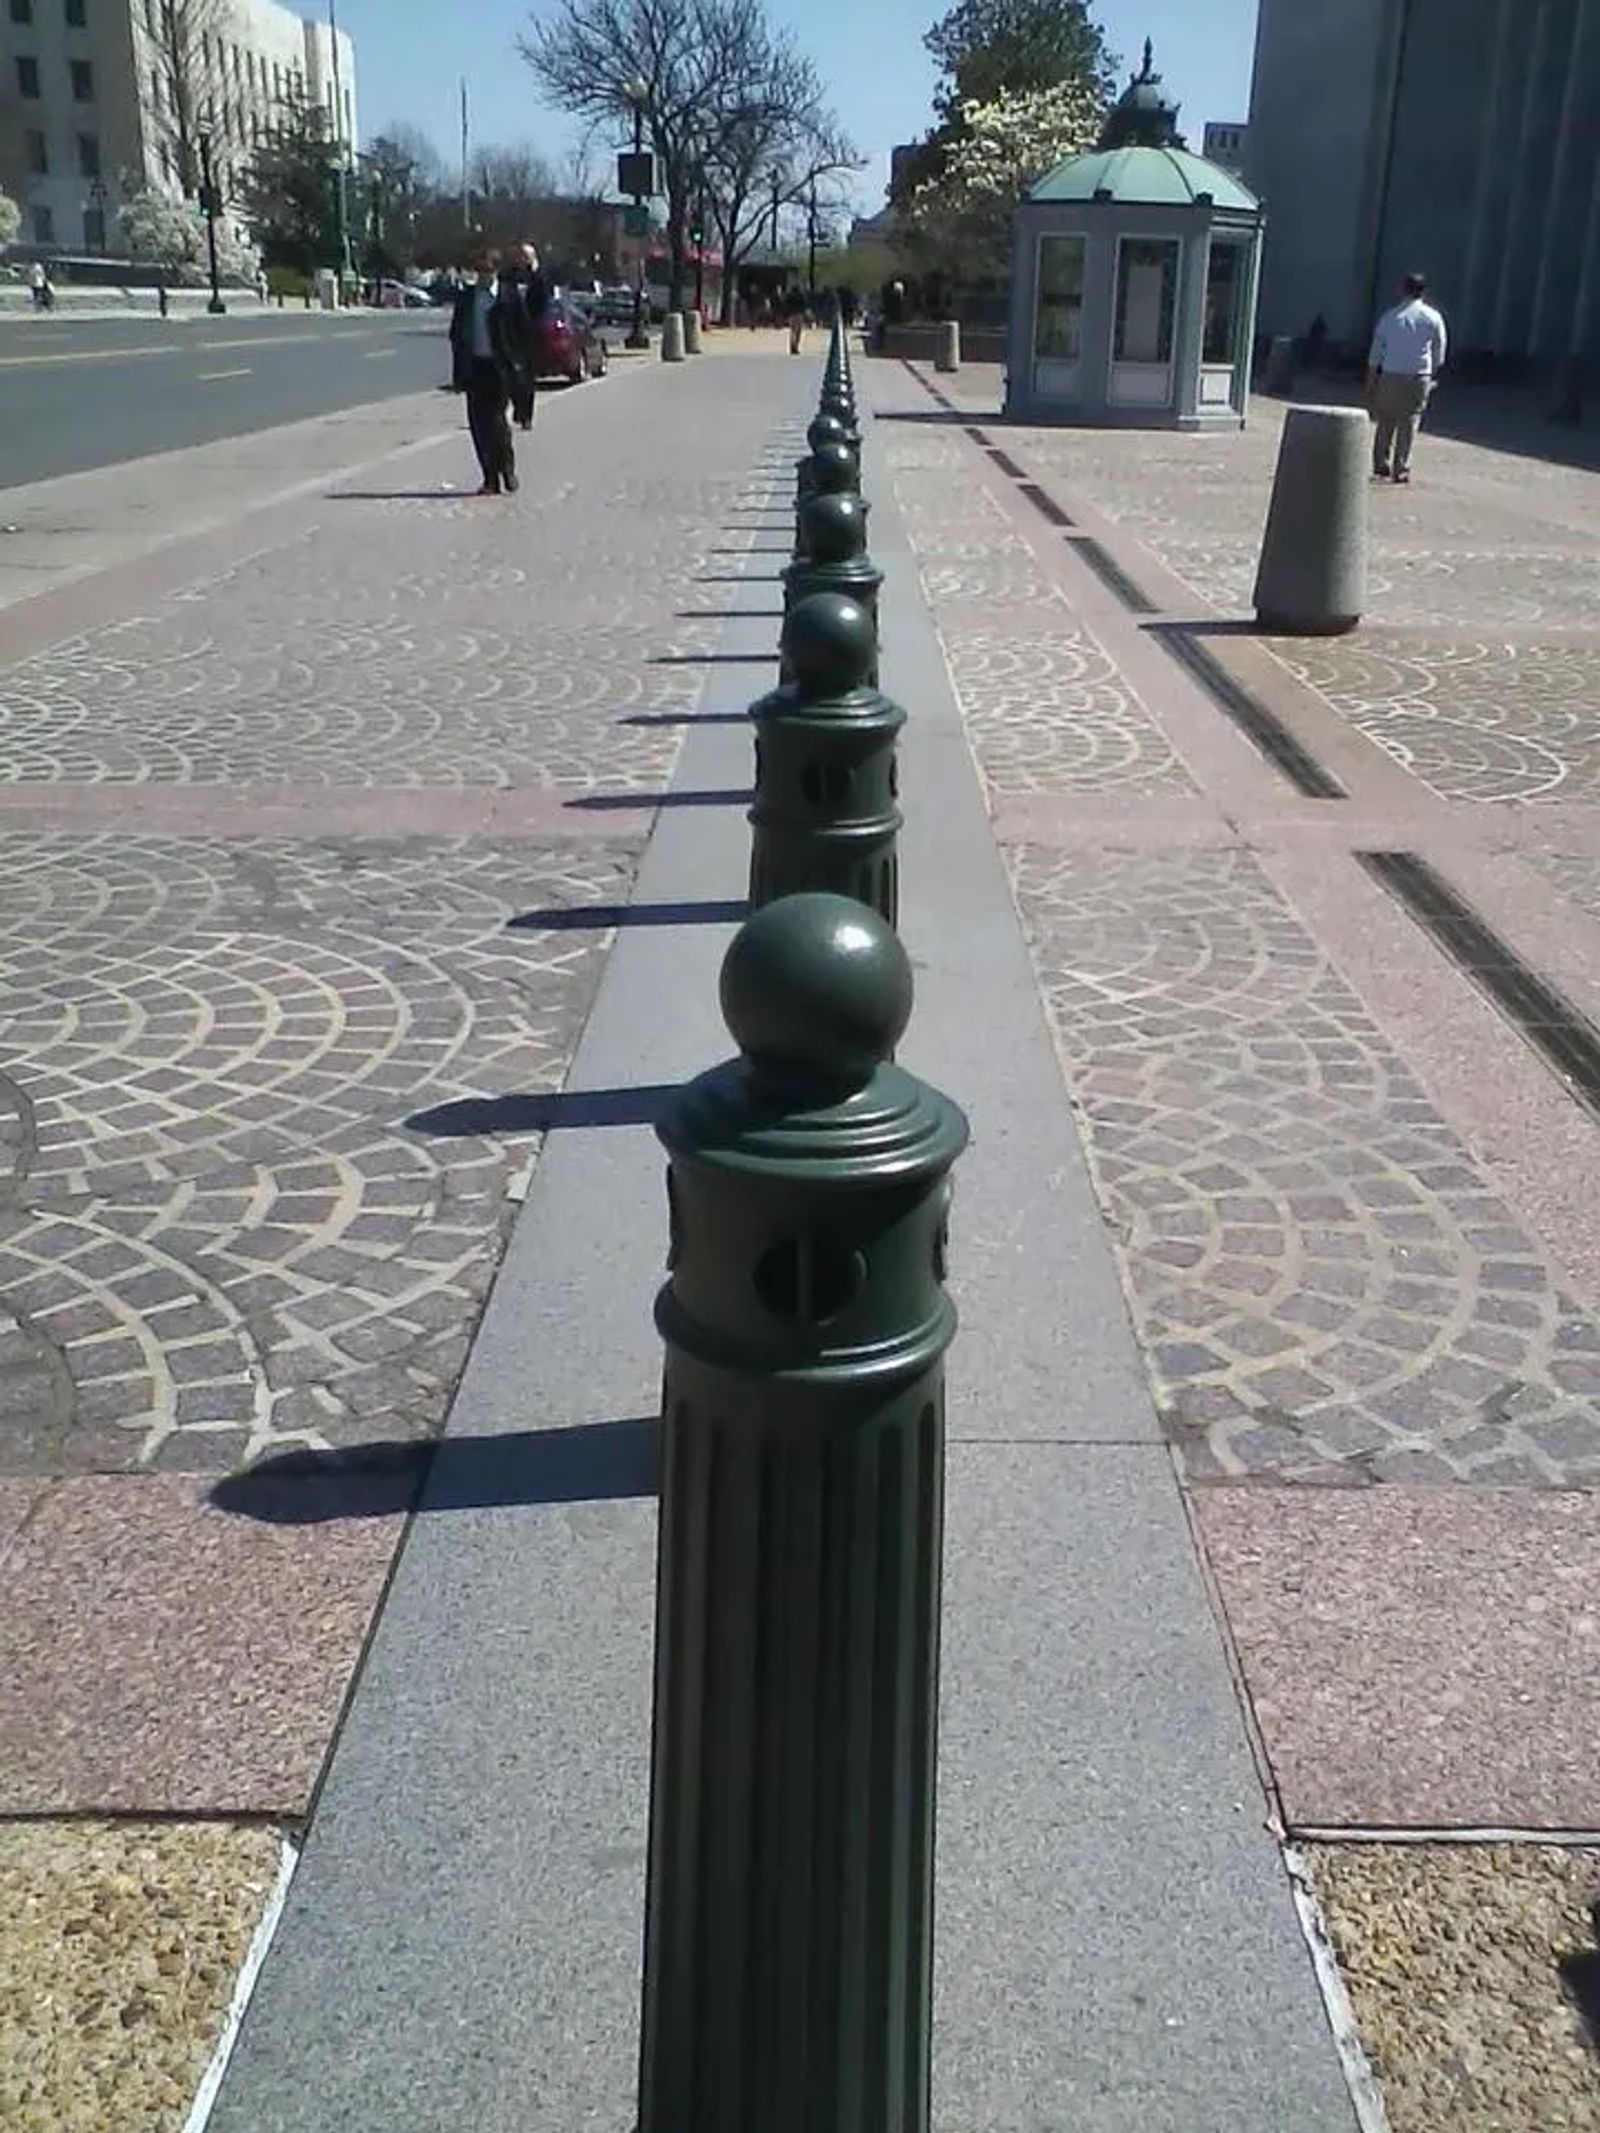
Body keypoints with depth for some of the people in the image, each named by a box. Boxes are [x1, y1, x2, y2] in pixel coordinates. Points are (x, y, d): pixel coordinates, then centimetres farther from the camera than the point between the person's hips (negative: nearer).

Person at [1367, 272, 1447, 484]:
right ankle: (1401, 469, 4)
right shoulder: (1432, 318, 1)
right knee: (1409, 423, 6)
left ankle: (1381, 466, 14)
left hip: (1390, 377, 1)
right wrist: (1432, 376, 24)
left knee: (1385, 422, 13)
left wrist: (1370, 385, 9)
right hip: (1419, 378, -1)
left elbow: (1375, 356, 4)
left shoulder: (1389, 317, 3)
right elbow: (1439, 356, 8)